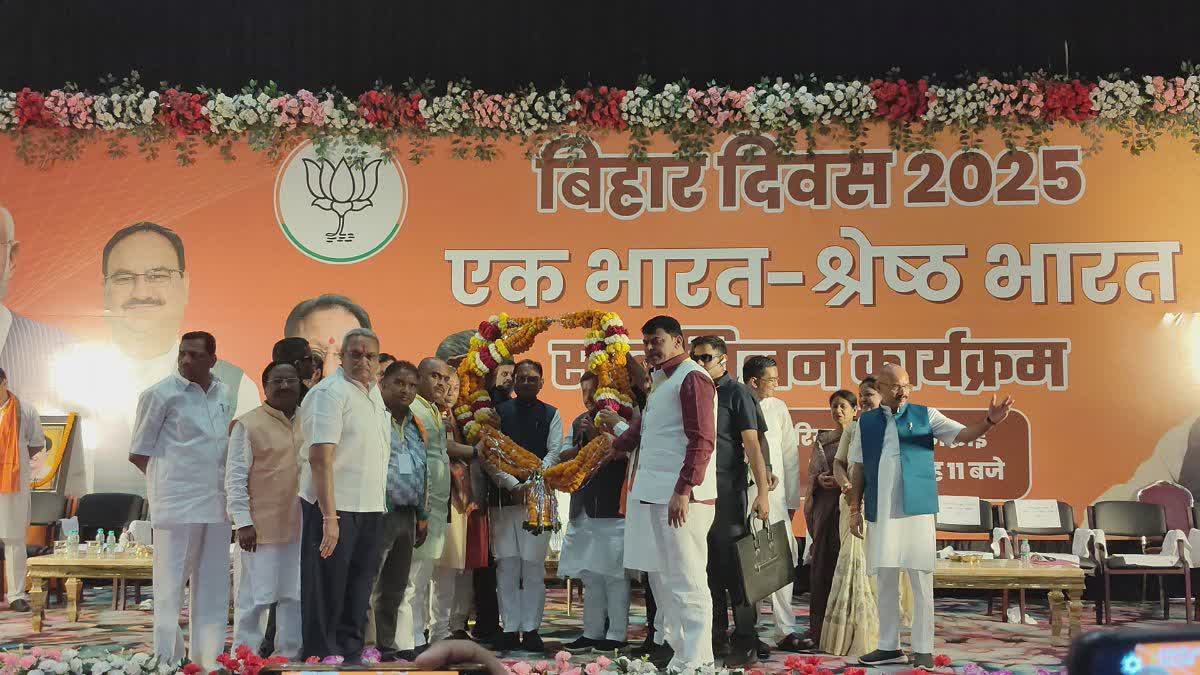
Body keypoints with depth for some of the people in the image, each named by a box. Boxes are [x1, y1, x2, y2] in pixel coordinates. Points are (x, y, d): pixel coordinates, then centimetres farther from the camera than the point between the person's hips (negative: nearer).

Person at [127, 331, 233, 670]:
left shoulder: (224, 394, 10)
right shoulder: (161, 394, -5)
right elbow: (138, 454, -2)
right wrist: (171, 480, -3)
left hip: (217, 504, 6)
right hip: (177, 503, -6)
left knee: (213, 589, 10)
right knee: (171, 585, -1)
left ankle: (208, 660, 18)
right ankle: (167, 661, 6)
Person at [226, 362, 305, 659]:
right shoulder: (248, 424, -5)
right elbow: (235, 477, -8)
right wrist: (243, 521, -14)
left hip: (300, 525, 5)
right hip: (261, 526, -5)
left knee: (295, 595, 11)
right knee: (256, 597, -1)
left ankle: (289, 655, 21)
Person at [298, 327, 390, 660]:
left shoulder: (374, 390, 12)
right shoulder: (330, 392, -14)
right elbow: (320, 457, -21)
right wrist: (329, 517, -26)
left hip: (370, 507, 8)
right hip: (335, 507, -8)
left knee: (359, 587, 17)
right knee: (327, 591, 0)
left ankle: (350, 650, 29)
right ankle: (321, 654, 9)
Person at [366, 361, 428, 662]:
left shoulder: (417, 428, 17)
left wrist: (421, 516, 18)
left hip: (407, 515, 8)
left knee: (395, 590, 12)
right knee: (367, 588, -8)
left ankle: (386, 645, 19)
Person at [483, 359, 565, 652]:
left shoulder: (551, 415, 9)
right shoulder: (498, 413, 8)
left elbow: (554, 454, 0)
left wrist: (532, 484, -13)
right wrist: (514, 485, -11)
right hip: (503, 496, 1)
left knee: (533, 565, -1)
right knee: (507, 564, 1)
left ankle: (531, 629, 5)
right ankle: (510, 630, 6)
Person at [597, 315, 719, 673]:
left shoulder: (692, 378, -9)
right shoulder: (662, 382, 20)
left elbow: (701, 441, -18)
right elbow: (642, 432, 33)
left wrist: (684, 490, -24)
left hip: (682, 498, -10)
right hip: (654, 496, 10)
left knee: (686, 580, -8)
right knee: (662, 577, 14)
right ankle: (674, 645, 24)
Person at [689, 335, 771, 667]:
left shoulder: (737, 393, -2)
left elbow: (752, 444, -8)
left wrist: (762, 491, -15)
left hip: (729, 491, -6)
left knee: (734, 567, -5)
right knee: (708, 569, 10)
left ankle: (746, 642, 0)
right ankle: (716, 639, 19)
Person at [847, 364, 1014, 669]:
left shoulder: (925, 415, 5)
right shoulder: (866, 423, 11)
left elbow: (963, 434, -4)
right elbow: (858, 469, 12)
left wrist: (989, 421, -23)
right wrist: (855, 509, 7)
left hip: (917, 509, -2)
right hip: (880, 513, 2)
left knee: (921, 580, 0)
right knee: (886, 579, 9)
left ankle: (923, 649, 6)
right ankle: (889, 646, 19)